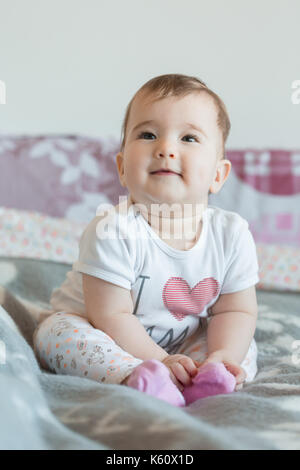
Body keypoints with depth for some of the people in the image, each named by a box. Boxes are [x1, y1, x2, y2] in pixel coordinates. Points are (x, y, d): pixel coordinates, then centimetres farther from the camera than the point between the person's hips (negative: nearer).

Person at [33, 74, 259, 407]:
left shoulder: (232, 234, -15)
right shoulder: (113, 232, -27)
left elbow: (236, 310, -8)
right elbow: (111, 315, -26)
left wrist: (223, 355, -27)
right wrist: (159, 361, -31)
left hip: (183, 343, 3)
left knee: (245, 350, -8)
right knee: (57, 331, -26)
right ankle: (133, 379, -40)